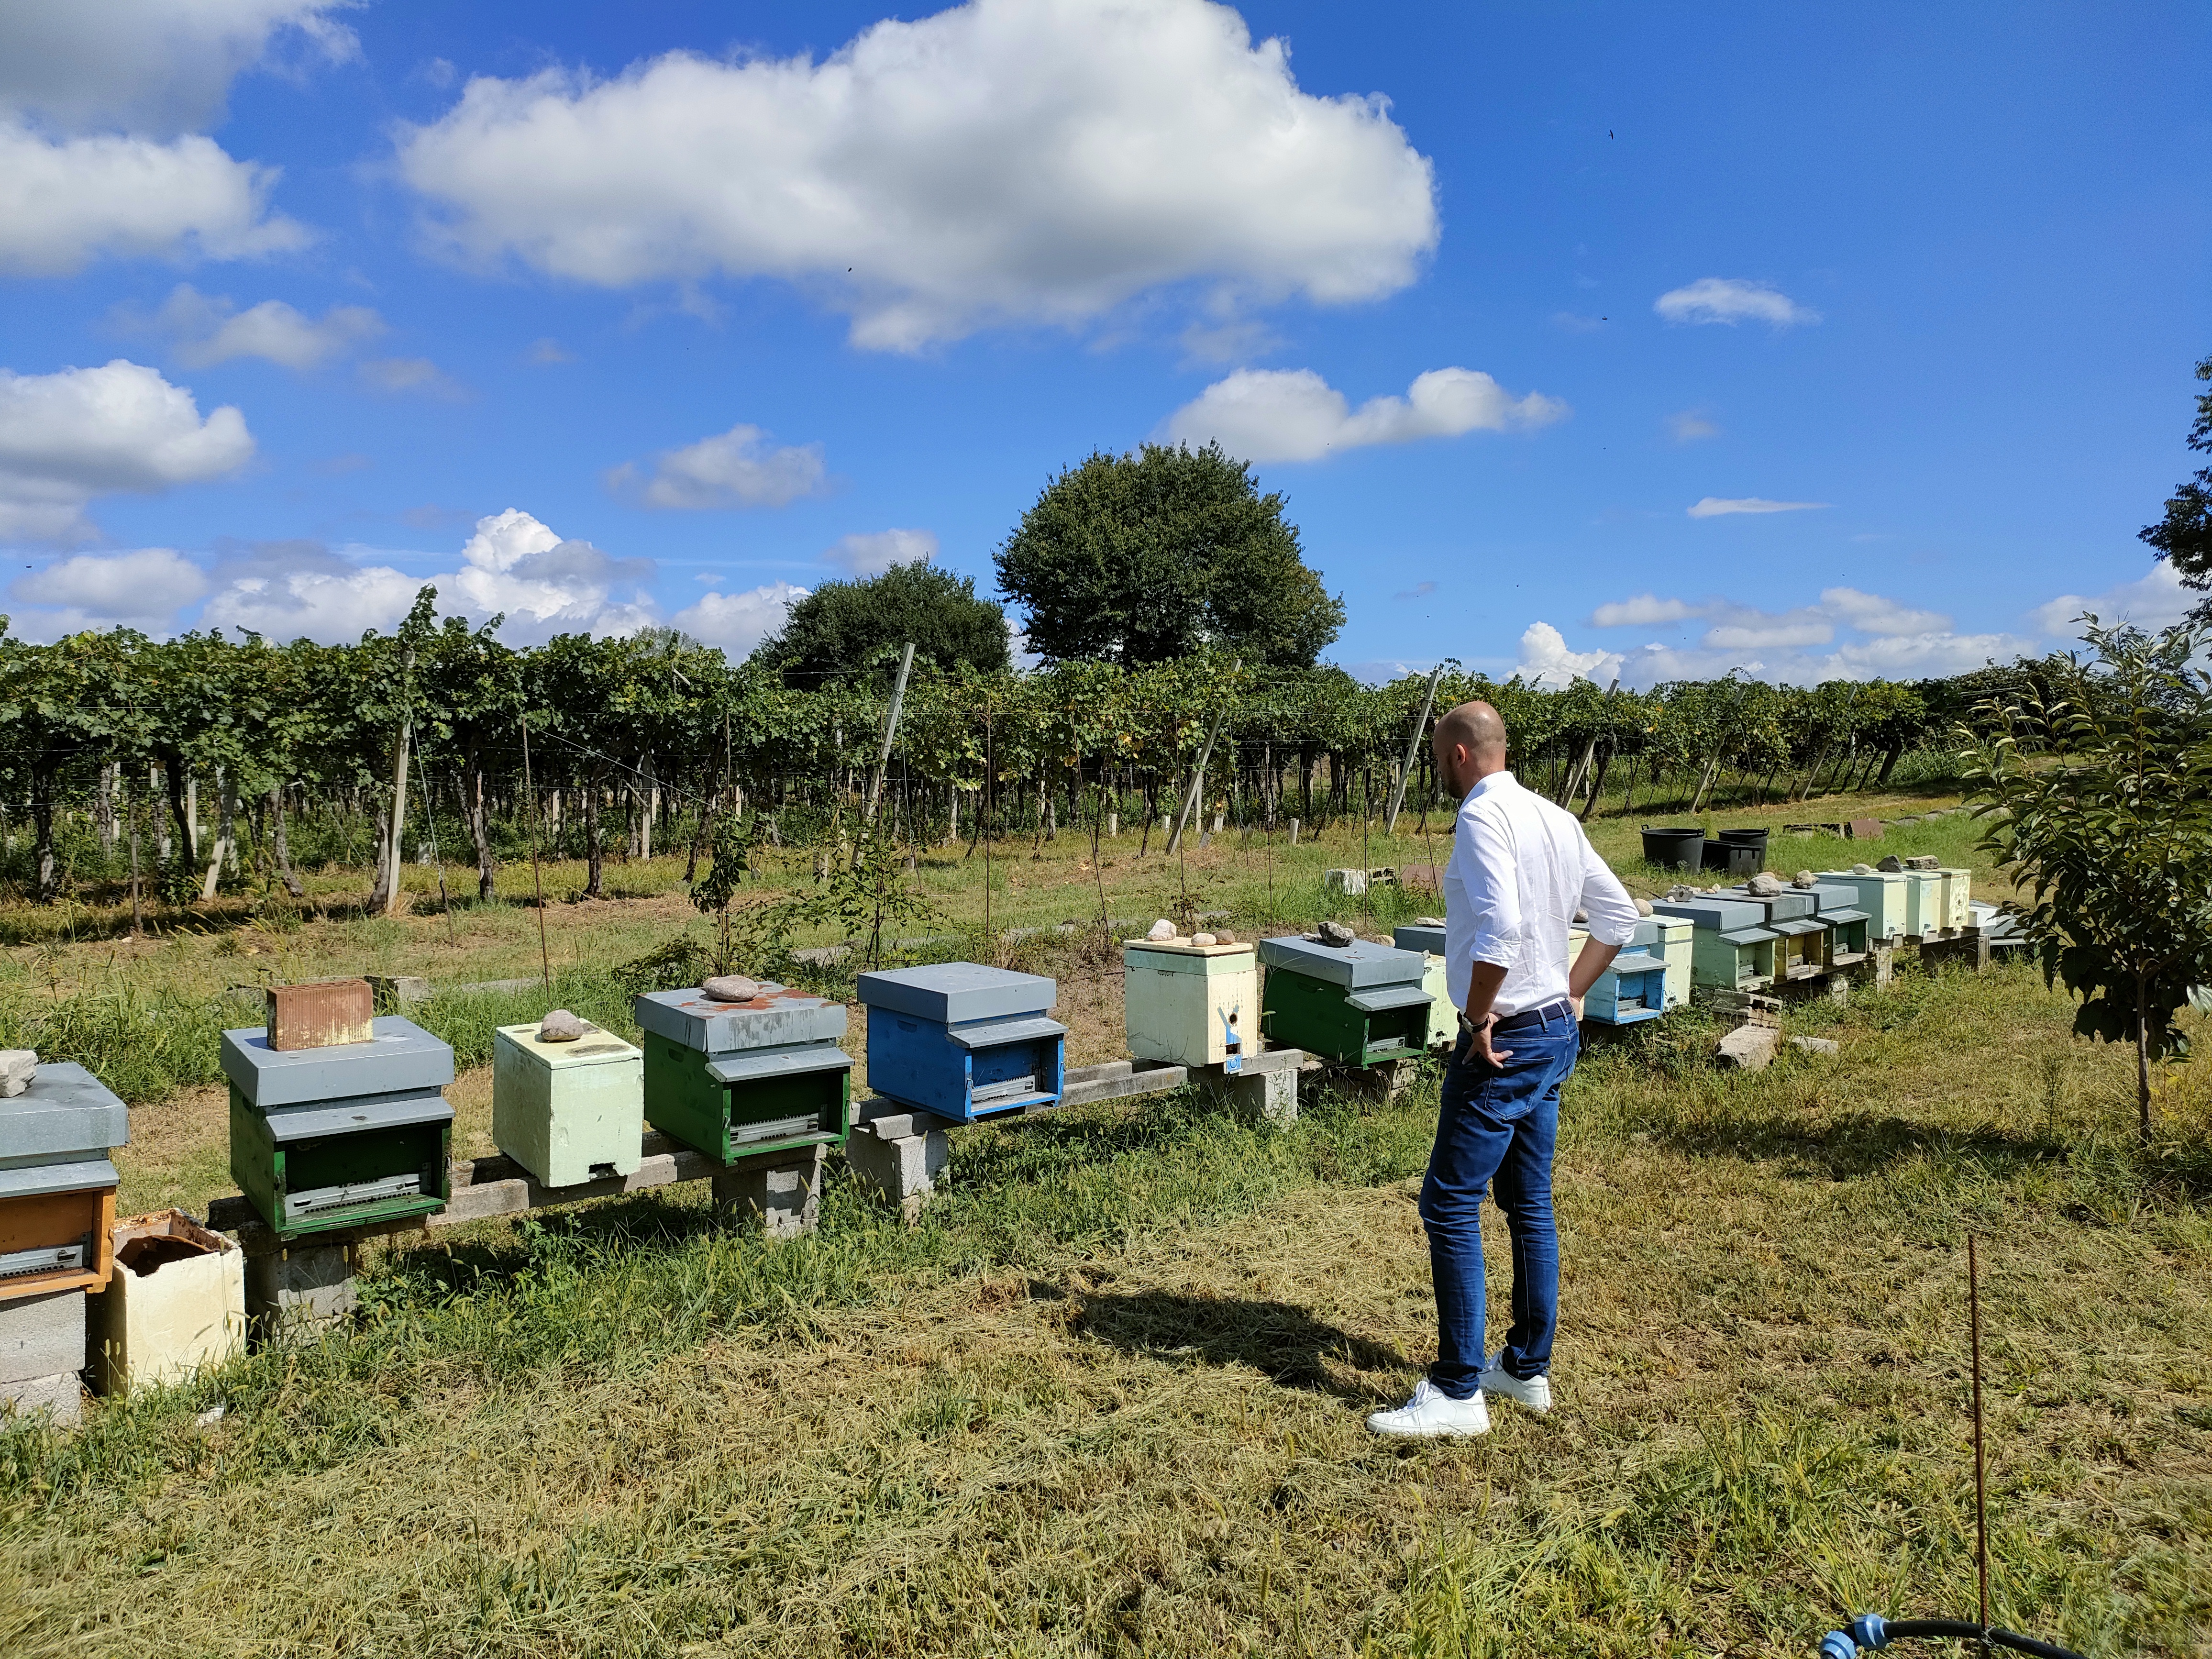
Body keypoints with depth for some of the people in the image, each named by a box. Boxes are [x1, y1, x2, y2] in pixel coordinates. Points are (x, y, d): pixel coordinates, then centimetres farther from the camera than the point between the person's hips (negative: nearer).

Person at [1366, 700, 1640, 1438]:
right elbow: (1619, 915, 16)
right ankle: (1528, 1369, 27)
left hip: (1504, 1043, -10)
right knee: (1529, 1206, 16)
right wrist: (1571, 992, 16)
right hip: (1555, 1031, 10)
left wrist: (1478, 1020, -20)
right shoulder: (1554, 817, 11)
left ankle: (1458, 1393, 2)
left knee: (1450, 1206, -4)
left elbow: (1500, 926, -31)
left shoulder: (1483, 816, -16)